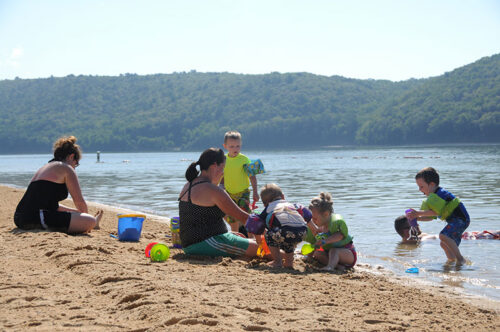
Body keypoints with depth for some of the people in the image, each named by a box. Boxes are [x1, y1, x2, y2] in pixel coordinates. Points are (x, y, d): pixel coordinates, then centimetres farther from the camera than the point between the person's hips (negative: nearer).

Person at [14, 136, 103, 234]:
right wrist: (87, 215, 21)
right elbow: (79, 201, 2)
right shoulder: (65, 168, 1)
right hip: (38, 220, -11)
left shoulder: (45, 167, 27)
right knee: (90, 221, -16)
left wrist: (77, 211, 37)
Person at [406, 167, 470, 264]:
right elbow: (431, 217, 17)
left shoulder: (439, 195, -16)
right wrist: (417, 217, 3)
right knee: (444, 243, 18)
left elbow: (435, 212, -27)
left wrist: (418, 213, -22)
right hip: (455, 220, 11)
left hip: (460, 219, -11)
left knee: (443, 236, -29)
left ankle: (460, 259, -23)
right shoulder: (434, 196, 18)